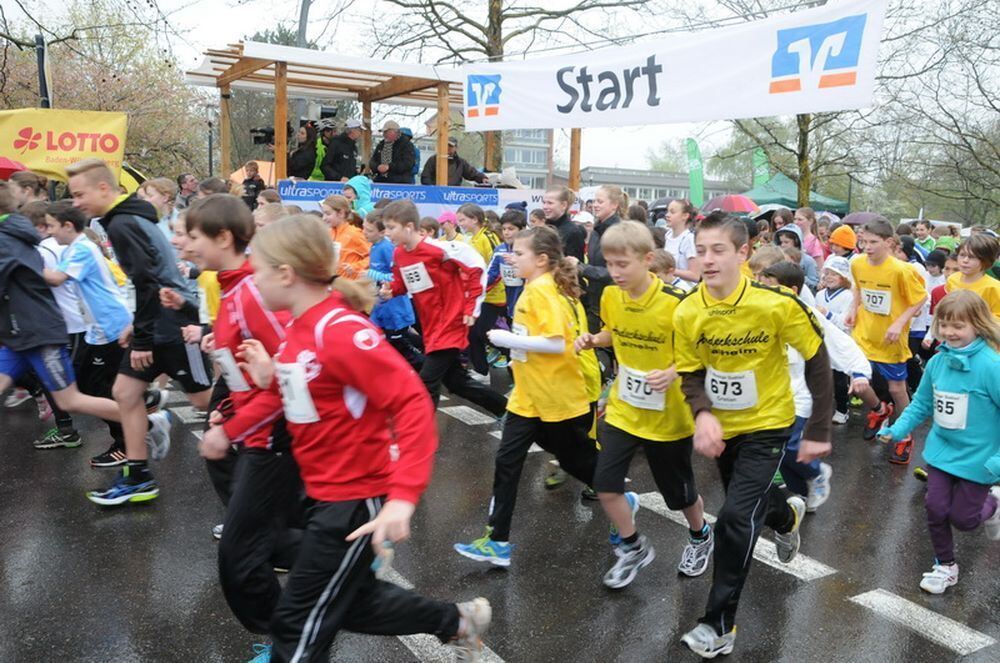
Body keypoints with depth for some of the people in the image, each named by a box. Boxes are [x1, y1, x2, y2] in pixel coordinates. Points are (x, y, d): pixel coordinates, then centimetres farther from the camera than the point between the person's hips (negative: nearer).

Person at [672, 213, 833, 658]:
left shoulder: (776, 303, -26)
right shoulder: (686, 312, -17)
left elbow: (817, 360, -13)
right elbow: (690, 373, -6)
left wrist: (819, 430, -12)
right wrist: (702, 414, -27)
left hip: (767, 423, -4)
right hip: (722, 425, 5)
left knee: (735, 519, -15)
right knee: (748, 502, 26)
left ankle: (719, 624, 2)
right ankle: (787, 515, 64)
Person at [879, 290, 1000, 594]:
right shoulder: (937, 361, -7)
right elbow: (922, 403, 6)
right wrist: (898, 429, -4)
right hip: (941, 450, 4)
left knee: (962, 518, 9)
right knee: (936, 509, 7)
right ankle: (945, 566, 31)